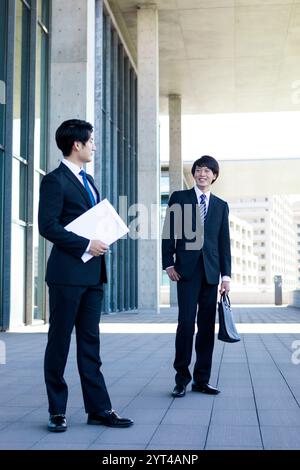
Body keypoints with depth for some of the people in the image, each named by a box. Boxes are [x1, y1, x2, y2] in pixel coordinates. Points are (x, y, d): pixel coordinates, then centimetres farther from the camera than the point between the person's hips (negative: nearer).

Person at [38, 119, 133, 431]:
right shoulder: (55, 181, -8)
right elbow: (48, 226, -16)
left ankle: (98, 409, 15)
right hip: (67, 273, -8)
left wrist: (101, 240, 5)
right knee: (59, 343, 2)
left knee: (90, 343, 10)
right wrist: (86, 245, -17)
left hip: (92, 275, 8)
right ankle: (57, 412, 12)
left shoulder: (87, 180, 19)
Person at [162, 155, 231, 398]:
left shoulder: (221, 205, 14)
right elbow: (169, 232, 4)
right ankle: (182, 378, 1)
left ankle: (202, 379, 12)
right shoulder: (179, 198, 7)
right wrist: (169, 263, -4)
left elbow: (224, 242, 12)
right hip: (186, 269, -3)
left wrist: (226, 274, 6)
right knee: (186, 323, -10)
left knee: (207, 327, 4)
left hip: (210, 272, 3)